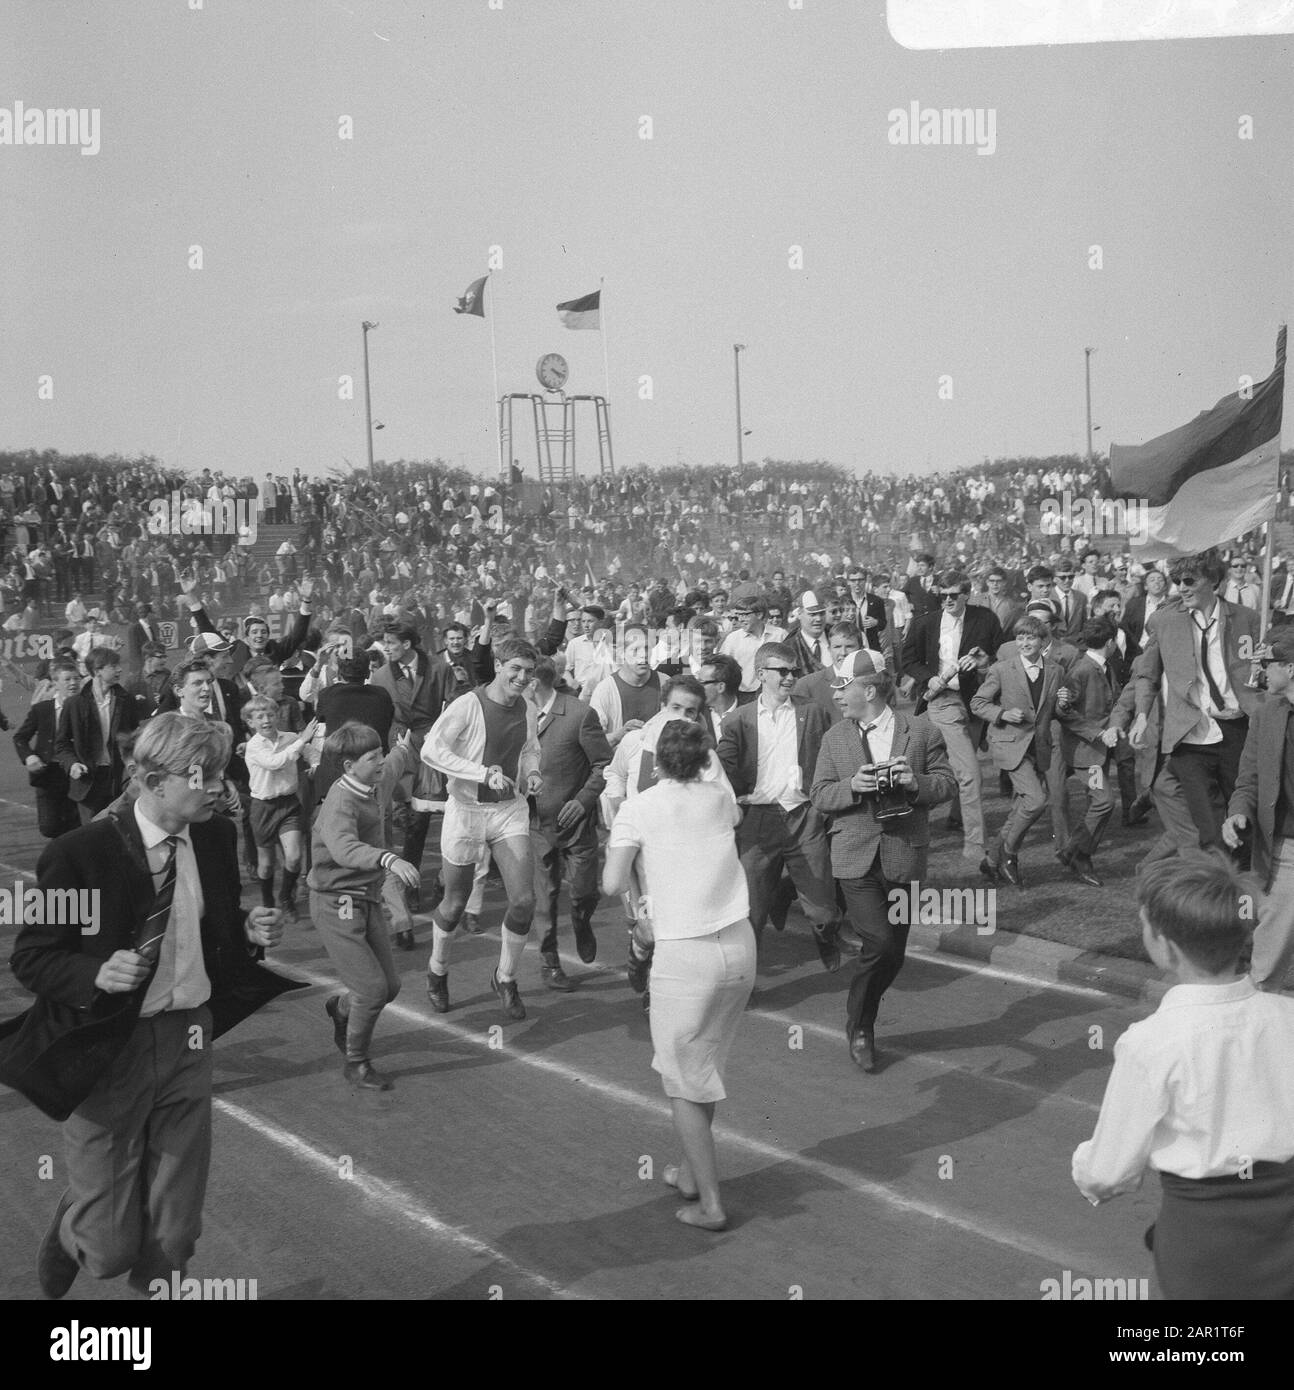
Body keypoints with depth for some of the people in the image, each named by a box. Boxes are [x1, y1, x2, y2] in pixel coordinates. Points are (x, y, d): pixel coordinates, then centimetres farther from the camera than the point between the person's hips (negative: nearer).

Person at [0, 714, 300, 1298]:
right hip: (105, 1050, -4)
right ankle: (70, 1231, 41)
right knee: (109, 1250, 6)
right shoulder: (80, 853, -17)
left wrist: (248, 931, -6)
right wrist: (97, 972, -27)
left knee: (174, 1236, 11)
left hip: (189, 1037, 5)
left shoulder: (216, 839, 1)